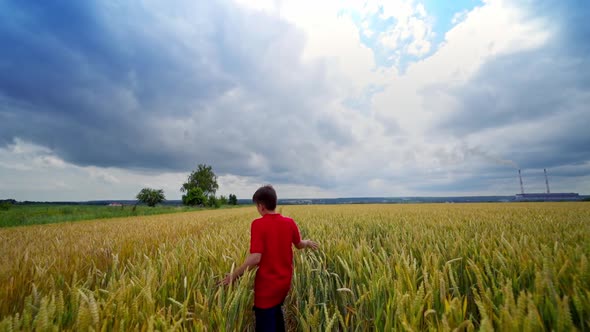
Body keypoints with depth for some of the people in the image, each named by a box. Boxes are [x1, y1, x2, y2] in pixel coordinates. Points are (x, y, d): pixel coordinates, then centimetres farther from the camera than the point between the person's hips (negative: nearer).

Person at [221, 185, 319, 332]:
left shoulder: (258, 224, -21)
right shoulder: (289, 222, -5)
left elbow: (255, 258, -25)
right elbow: (299, 244, 11)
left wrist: (233, 275, -12)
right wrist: (308, 242, 33)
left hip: (267, 285, -5)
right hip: (285, 281, 6)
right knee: (277, 312, 30)